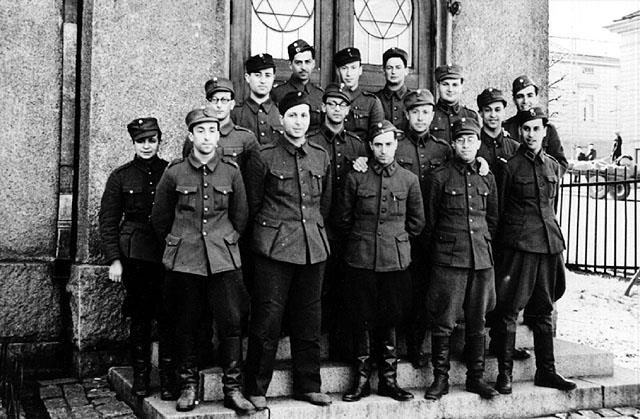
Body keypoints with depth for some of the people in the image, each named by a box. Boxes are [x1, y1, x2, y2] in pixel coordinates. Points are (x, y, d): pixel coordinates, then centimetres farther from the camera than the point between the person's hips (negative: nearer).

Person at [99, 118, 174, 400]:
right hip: (134, 256, 1)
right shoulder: (121, 176, 6)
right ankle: (141, 374, 17)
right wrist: (113, 259, -1)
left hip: (168, 255, 0)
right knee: (140, 316, 6)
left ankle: (168, 377, 5)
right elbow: (107, 221, 6)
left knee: (167, 316, -3)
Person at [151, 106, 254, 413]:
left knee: (231, 322, -2)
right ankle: (188, 386, 19)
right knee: (187, 325, 6)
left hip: (224, 259, 0)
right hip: (184, 261, 0)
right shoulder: (174, 172, 0)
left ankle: (233, 388, 7)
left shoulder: (231, 171, 2)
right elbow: (160, 218, 13)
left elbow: (240, 216, 14)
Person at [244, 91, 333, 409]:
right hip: (274, 248, -4)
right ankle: (256, 389, 10)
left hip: (314, 247, 4)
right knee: (267, 320, -2)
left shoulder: (321, 157, 9)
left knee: (308, 320, 10)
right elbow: (252, 205, 4)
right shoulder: (263, 158, -3)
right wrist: (268, 232, 8)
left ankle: (308, 386, 21)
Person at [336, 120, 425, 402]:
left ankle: (389, 380, 17)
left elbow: (417, 222, 12)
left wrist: (396, 239, 12)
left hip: (395, 260, 1)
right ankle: (361, 380, 15)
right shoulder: (356, 177, 1)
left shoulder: (409, 180, 4)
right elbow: (343, 219, 8)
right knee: (362, 320, 4)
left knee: (390, 320, 7)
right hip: (361, 260, -1)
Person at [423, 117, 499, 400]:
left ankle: (476, 377, 20)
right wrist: (436, 249, 5)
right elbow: (429, 220, 3)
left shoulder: (487, 178, 10)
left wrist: (484, 244, 13)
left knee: (477, 321, 10)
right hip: (449, 259, -4)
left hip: (482, 257, 4)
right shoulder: (440, 177, -1)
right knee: (444, 322, -2)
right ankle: (440, 378, 9)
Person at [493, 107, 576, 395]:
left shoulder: (554, 166, 12)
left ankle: (546, 371, 20)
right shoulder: (511, 166, -3)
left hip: (550, 242, 5)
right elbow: (500, 209, 1)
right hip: (519, 244, -5)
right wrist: (501, 243, 0)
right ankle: (504, 373, 4)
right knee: (509, 309, -3)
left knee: (544, 309, 12)